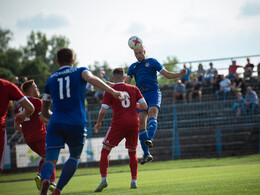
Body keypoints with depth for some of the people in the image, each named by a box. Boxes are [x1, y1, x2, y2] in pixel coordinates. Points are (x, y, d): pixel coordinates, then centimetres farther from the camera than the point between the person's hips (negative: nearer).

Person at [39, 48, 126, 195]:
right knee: (75, 157, 20)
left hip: (55, 124, 1)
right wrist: (113, 92, -22)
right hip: (77, 125, -1)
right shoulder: (80, 72, 10)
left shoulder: (51, 79, 19)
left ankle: (45, 179, -39)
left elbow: (45, 112, 23)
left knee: (51, 160, -3)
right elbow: (91, 79, -16)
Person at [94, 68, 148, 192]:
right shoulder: (133, 89, 10)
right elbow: (144, 106, 6)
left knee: (105, 151, 4)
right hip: (134, 123, 3)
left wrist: (98, 123, 15)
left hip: (118, 123, -3)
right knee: (132, 152, 18)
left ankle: (104, 179, -12)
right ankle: (134, 181, 10)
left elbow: (103, 111, -2)